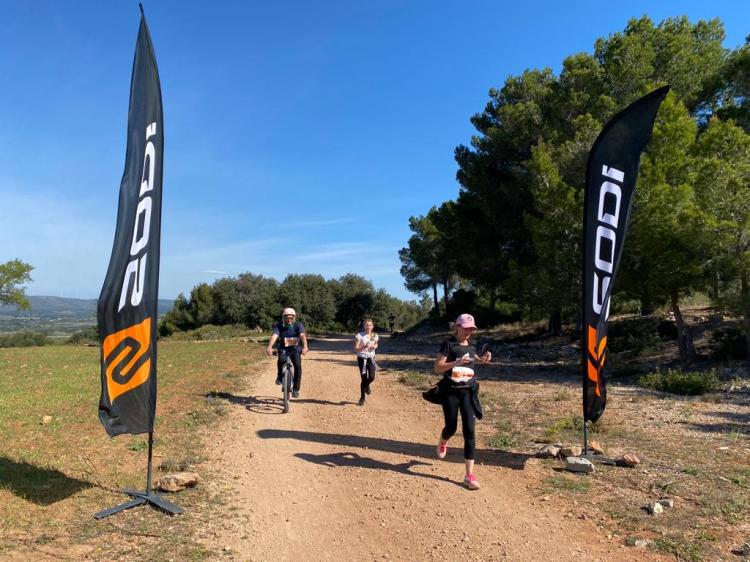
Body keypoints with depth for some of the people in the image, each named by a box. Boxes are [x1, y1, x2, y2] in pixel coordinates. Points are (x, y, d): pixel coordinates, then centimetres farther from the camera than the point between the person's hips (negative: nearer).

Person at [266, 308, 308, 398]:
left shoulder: (298, 325, -12)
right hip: (283, 349, 0)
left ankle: (295, 390, -8)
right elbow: (274, 336, -28)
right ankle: (279, 377, -5)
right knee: (281, 359, -32)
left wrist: (305, 347, -48)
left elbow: (302, 335, -29)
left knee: (298, 366, -21)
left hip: (295, 350, 0)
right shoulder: (279, 326, -11)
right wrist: (269, 347, -47)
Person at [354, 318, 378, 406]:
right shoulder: (360, 335, -11)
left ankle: (367, 385, 27)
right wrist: (364, 347, -27)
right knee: (364, 378, -2)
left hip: (371, 358, 3)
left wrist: (374, 346, -4)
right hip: (362, 358, -3)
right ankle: (362, 398, 16)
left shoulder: (375, 336, 2)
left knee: (372, 377, -11)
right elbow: (356, 349, -12)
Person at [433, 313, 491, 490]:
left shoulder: (472, 344, 6)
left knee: (469, 431, -4)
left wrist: (482, 360, 6)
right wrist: (457, 362, -28)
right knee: (451, 427, 9)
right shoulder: (448, 344, -11)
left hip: (468, 392, 4)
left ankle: (469, 475, -1)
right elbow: (437, 368, -15)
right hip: (451, 392, -4)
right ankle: (442, 444, 48)